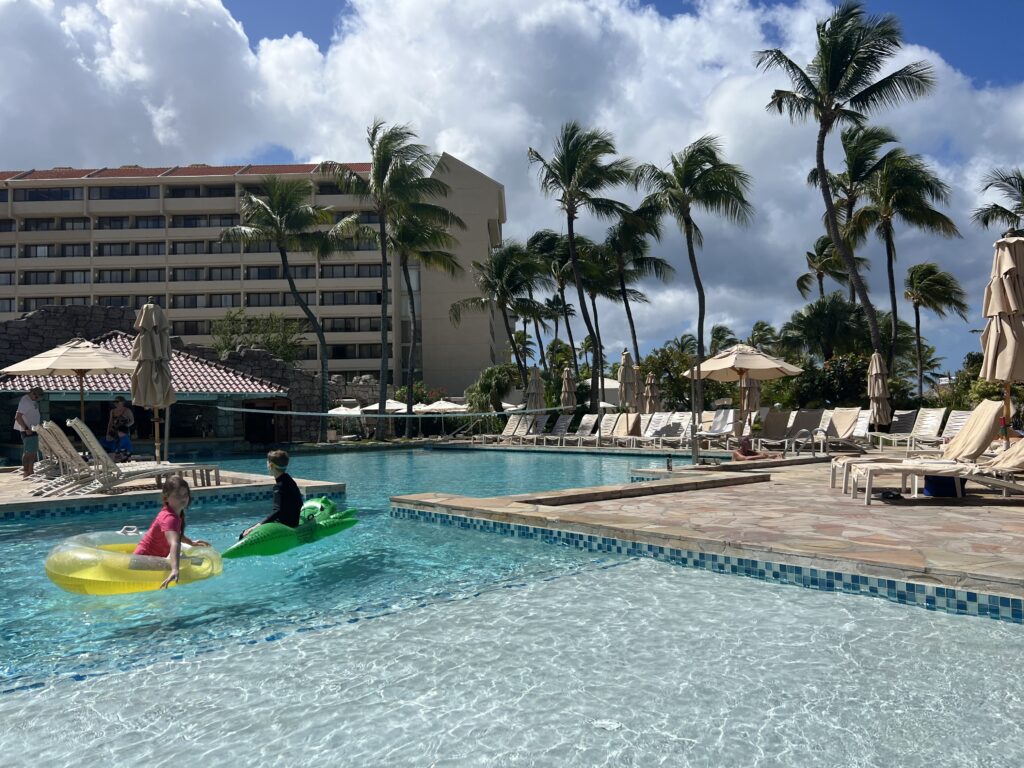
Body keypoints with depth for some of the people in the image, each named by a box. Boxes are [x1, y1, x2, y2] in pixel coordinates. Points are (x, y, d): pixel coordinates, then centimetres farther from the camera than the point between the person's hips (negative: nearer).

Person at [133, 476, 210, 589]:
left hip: (152, 559, 9)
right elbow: (174, 544, -46)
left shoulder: (177, 514, 1)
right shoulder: (169, 518, -29)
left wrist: (191, 542, 17)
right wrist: (175, 570, -57)